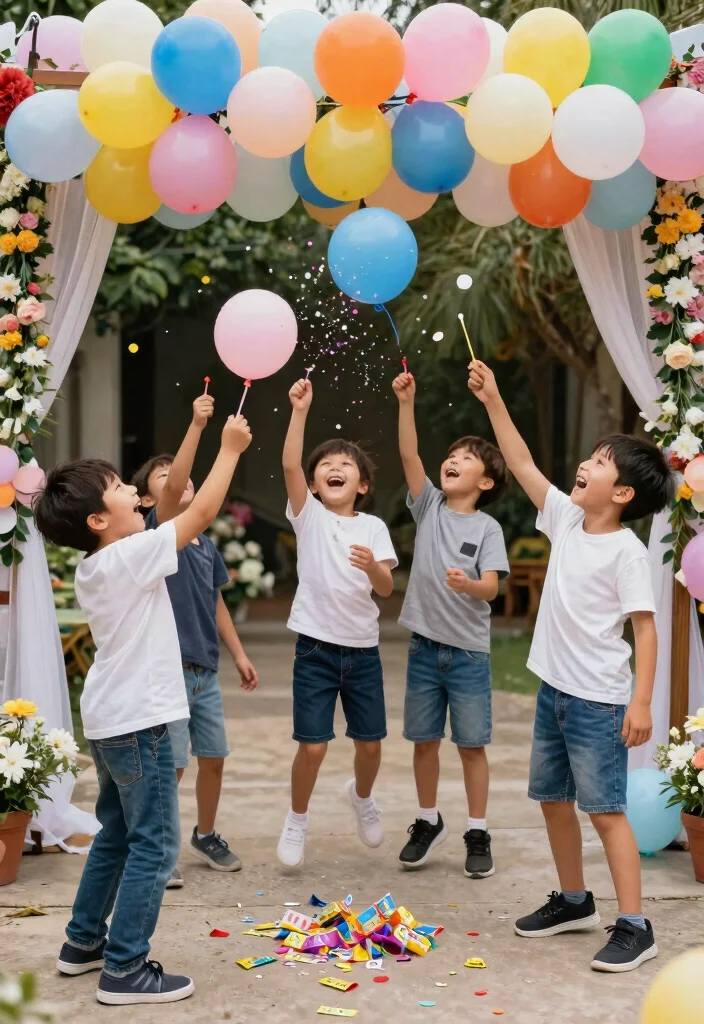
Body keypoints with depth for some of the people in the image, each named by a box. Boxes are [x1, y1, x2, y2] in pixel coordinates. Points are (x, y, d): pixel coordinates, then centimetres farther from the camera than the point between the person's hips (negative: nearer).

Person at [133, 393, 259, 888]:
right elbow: (176, 485, -28)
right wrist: (197, 425, -35)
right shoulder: (158, 534, -10)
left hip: (206, 670, 7)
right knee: (169, 764, -2)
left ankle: (206, 835, 34)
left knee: (214, 756, 14)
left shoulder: (207, 545, 10)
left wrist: (239, 654, 15)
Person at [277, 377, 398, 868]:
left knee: (371, 743, 9)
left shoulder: (373, 527, 3)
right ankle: (297, 820, 20)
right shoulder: (308, 515, -1)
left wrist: (372, 567, -28)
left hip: (363, 649, 2)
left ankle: (362, 796, 42)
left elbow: (387, 588, -7)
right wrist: (300, 411, -26)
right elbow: (290, 465, -18)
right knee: (313, 746, -6)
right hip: (317, 647, -2)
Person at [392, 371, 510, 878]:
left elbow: (491, 588, -14)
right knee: (425, 739, 10)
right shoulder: (429, 506, 3)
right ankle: (429, 822, 26)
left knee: (472, 744, 3)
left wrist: (469, 585, -37)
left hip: (468, 650, -3)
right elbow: (409, 456, -10)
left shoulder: (487, 527, -5)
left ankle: (478, 834, 13)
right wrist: (406, 402, -22)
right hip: (425, 644, 3)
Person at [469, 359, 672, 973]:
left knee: (605, 809, -7)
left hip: (598, 701, -8)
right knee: (552, 798, 16)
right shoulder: (566, 519, 5)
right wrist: (493, 401, 4)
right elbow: (523, 465, 9)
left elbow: (645, 626, -15)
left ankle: (634, 927, 0)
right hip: (554, 690, 8)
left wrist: (642, 701, -21)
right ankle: (574, 902, 32)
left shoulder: (626, 550, -14)